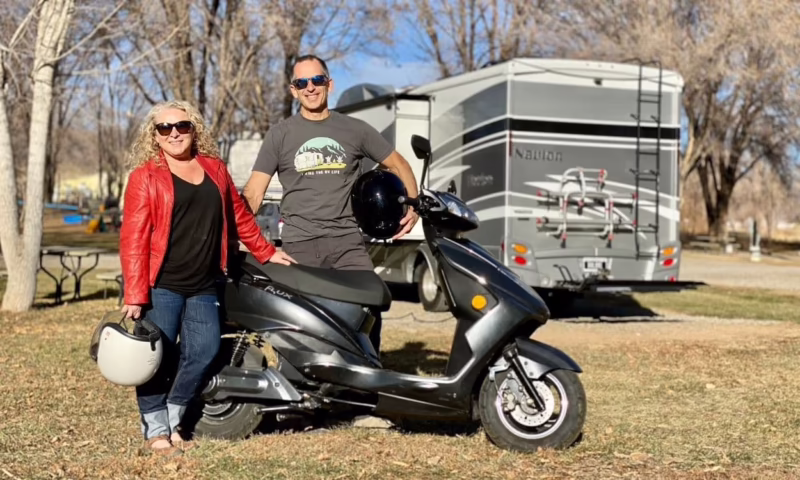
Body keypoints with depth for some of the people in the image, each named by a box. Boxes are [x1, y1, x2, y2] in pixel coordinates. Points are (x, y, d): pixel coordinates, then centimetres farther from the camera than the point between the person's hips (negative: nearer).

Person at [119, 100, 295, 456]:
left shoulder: (214, 169, 12)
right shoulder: (145, 177, -3)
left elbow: (239, 215, 22)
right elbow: (134, 237, -10)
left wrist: (266, 253, 23)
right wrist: (135, 294, -18)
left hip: (204, 286, 5)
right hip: (160, 284, -5)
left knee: (204, 352, 1)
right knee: (157, 357, -4)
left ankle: (173, 421, 18)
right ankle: (155, 430, 10)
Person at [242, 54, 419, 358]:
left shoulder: (355, 130, 11)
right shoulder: (280, 135, 8)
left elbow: (397, 164, 21)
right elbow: (254, 191, 3)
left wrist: (413, 205, 4)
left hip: (347, 242, 1)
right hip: (299, 244, 0)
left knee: (369, 312, -13)